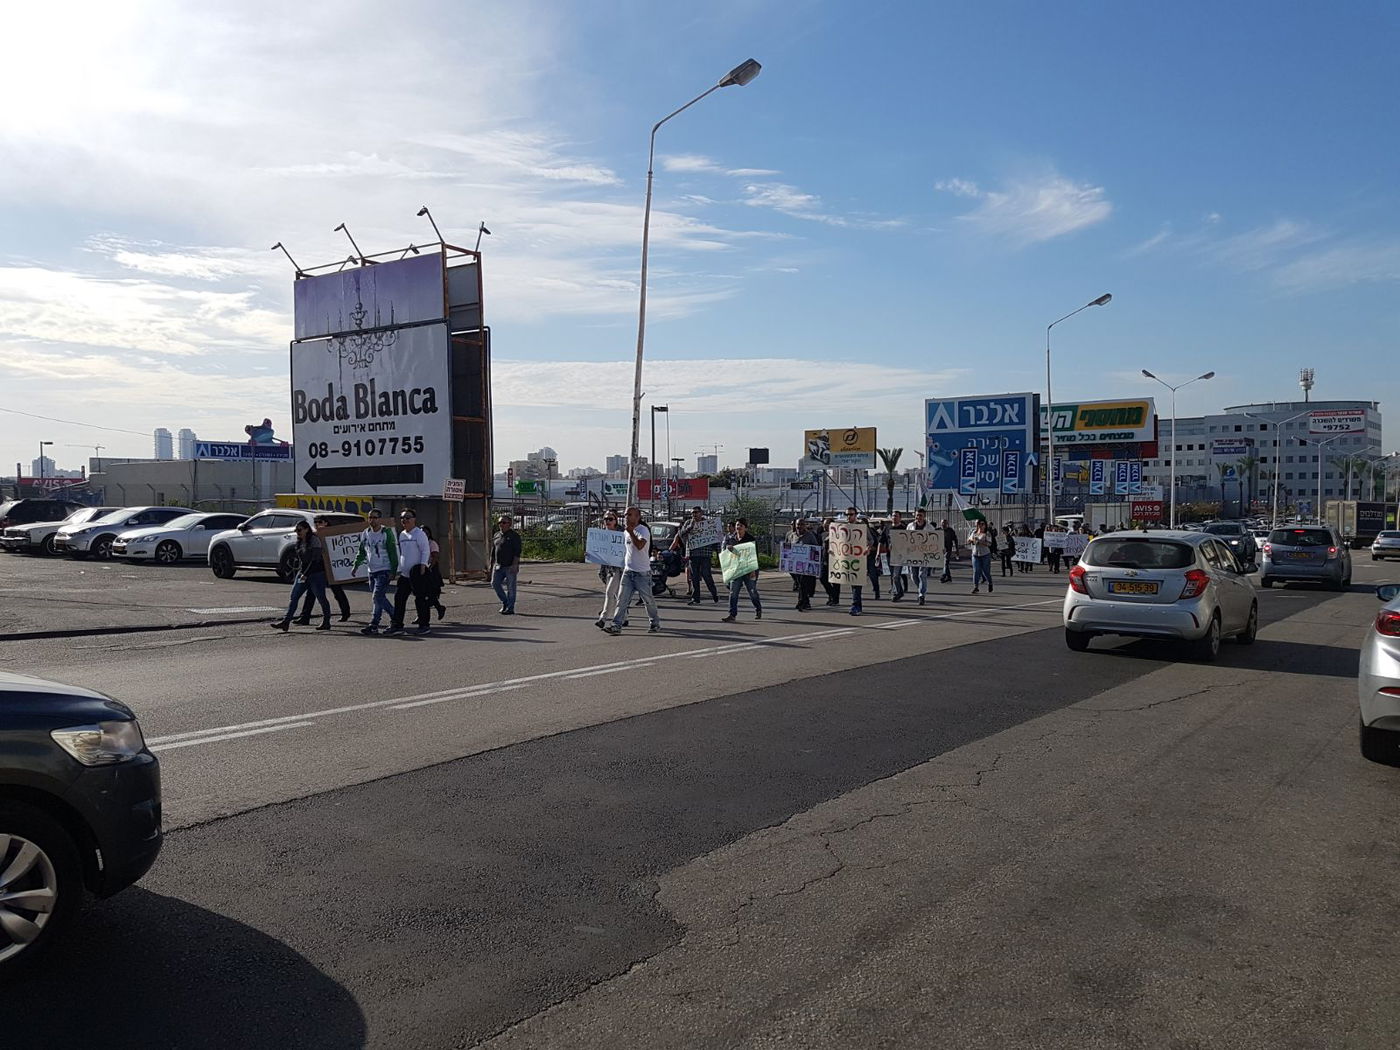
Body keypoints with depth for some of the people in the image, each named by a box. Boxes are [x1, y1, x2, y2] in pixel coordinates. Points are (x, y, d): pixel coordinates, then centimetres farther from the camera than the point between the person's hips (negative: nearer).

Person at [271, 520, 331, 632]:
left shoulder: (314, 540, -13)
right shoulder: (299, 542, 11)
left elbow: (315, 559, -19)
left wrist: (305, 574, -21)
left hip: (316, 573, -8)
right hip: (302, 573, 8)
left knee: (321, 598, 0)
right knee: (293, 597, 0)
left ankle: (326, 623, 11)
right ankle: (286, 621, -2)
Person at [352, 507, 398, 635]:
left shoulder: (387, 533, -8)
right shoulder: (365, 534, 9)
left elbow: (393, 552, -8)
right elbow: (361, 552, 19)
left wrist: (394, 570, -11)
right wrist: (356, 565, 8)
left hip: (384, 570, -6)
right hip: (372, 571, 6)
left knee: (377, 597, -14)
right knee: (380, 598, 10)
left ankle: (373, 625, -14)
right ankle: (395, 617, 26)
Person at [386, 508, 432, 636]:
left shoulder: (419, 534, -7)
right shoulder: (402, 535, 15)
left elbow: (426, 551, -11)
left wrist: (422, 566, -20)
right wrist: (399, 569, 19)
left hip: (417, 573, -8)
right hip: (404, 573, 8)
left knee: (419, 598, -5)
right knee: (399, 598, 4)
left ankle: (424, 625, 3)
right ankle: (397, 625, 8)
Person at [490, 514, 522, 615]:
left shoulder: (514, 535, -7)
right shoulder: (497, 535, 13)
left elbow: (517, 552, -13)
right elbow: (493, 551, 19)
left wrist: (515, 565, -21)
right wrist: (491, 564, 14)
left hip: (510, 566, -6)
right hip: (498, 566, 6)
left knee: (510, 587, -2)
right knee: (495, 583, -1)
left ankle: (510, 608, 4)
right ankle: (505, 602, 16)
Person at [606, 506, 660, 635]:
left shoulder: (643, 530, -12)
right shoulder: (627, 531, 14)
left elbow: (640, 545, -30)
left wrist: (630, 531, -28)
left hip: (642, 572, -7)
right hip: (628, 571, 7)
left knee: (648, 599, 2)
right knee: (622, 599, 0)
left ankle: (655, 624, 17)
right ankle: (616, 625, -1)